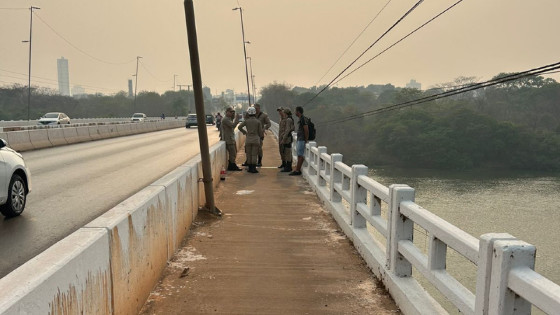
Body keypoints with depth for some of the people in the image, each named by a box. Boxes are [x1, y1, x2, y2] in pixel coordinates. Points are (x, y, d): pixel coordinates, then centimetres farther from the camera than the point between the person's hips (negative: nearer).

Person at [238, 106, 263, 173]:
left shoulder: (246, 121, -2)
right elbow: (260, 132, -1)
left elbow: (239, 127, 2)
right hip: (256, 139, -1)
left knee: (249, 154, 11)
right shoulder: (258, 121, -4)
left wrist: (244, 132, 16)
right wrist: (262, 136, 20)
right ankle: (253, 168, 1)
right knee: (254, 155, 2)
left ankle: (250, 168, 14)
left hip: (248, 139, 1)